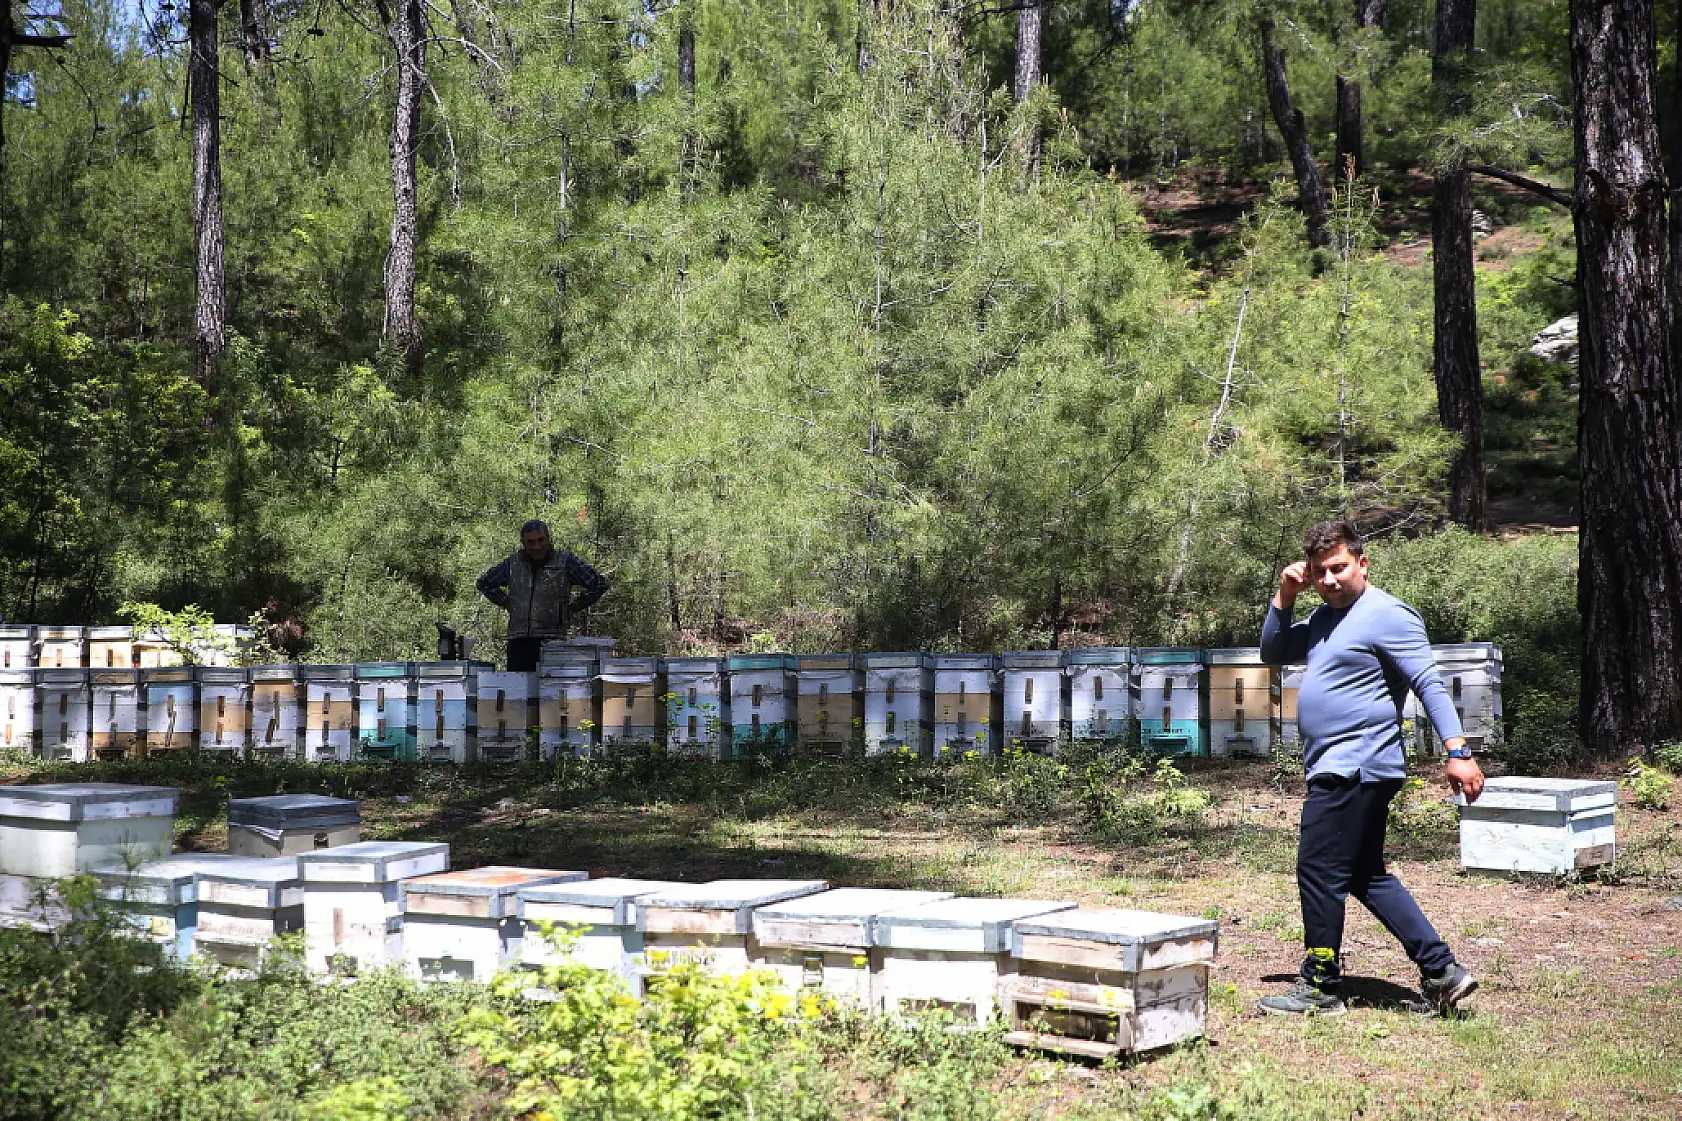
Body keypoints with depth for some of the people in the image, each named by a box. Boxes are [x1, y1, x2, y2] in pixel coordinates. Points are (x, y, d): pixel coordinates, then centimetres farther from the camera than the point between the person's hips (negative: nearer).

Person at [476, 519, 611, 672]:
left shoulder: (565, 561, 2)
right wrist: (507, 603, 16)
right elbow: (484, 583, 27)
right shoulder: (512, 563, 12)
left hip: (552, 640, -3)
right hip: (518, 641, 3)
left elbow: (600, 585, 3)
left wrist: (573, 608, 4)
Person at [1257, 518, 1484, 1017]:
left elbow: (1430, 685, -18)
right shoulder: (1326, 616, 16)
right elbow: (1273, 653, 22)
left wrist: (1458, 752, -26)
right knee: (1366, 876, 14)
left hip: (1355, 770, -10)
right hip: (1338, 769, 10)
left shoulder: (1386, 615, -13)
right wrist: (1284, 598, 7)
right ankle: (1442, 971, 16)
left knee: (1319, 871, -5)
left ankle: (1320, 987, 5)